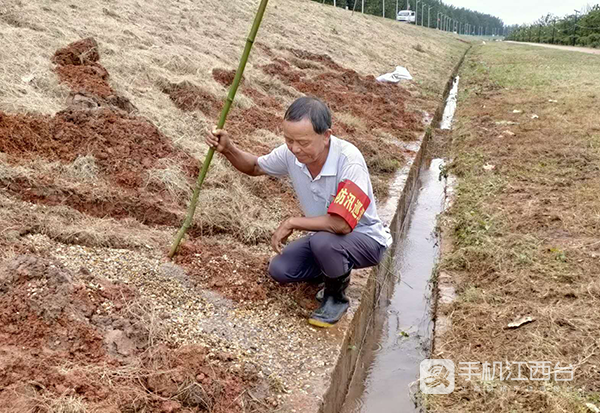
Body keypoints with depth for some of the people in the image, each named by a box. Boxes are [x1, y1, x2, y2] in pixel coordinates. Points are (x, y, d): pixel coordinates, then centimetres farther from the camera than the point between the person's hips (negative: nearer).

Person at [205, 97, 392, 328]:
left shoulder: (348, 160, -33)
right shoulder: (291, 153, -14)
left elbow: (341, 224, -40)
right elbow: (255, 167, 7)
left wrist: (292, 223, -26)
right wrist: (227, 149, -14)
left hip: (366, 239, -6)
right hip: (323, 237, 6)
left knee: (322, 241, -36)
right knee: (279, 270, -10)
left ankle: (337, 296, -4)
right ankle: (337, 270, 16)